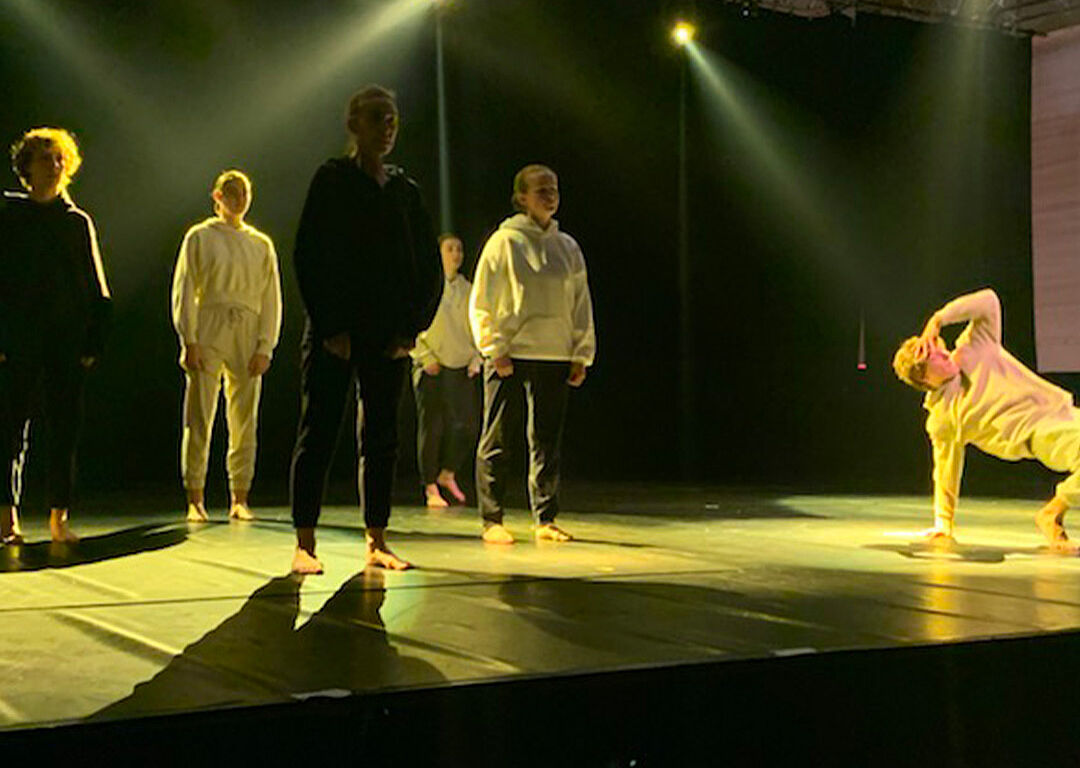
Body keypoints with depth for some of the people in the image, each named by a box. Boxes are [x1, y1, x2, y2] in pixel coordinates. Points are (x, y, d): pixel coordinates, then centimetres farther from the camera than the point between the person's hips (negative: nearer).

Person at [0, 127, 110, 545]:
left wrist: (93, 342, 1)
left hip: (69, 340, 2)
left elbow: (96, 290, 10)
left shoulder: (79, 222, 10)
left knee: (65, 428, 2)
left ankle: (59, 518, 7)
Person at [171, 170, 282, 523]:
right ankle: (195, 500, -1)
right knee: (199, 419, -5)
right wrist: (189, 341, -8)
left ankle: (239, 500, 9)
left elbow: (271, 299, 11)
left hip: (247, 337, 3)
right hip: (208, 332, -3)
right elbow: (183, 291, 2)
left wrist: (265, 347, 0)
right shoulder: (200, 237, 7)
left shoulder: (262, 245, 14)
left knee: (244, 421, 3)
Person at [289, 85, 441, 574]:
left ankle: (376, 542, 14)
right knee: (318, 433, -3)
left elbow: (430, 265, 13)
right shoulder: (332, 180, -1)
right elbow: (309, 255, -7)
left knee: (381, 437, 7)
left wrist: (412, 326, 2)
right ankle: (304, 545, 2)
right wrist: (331, 327, -13)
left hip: (390, 335, 5)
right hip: (335, 333, -4)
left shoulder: (405, 190, 11)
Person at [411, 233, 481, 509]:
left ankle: (447, 474, 23)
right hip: (431, 368, -4)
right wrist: (425, 357, -11)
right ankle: (431, 489, 6)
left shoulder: (466, 289, 12)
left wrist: (476, 359, 6)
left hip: (460, 366, 5)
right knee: (431, 427, -3)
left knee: (467, 424, -1)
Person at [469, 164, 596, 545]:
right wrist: (495, 350, -11)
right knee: (495, 441, 0)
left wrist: (582, 355, 9)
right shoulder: (504, 241, -2)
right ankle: (492, 521, 7)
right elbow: (481, 303, -4)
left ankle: (545, 519, 13)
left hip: (554, 356, 4)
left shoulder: (567, 247, 11)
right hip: (509, 356, -4)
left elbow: (582, 305, 15)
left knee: (547, 440, 6)